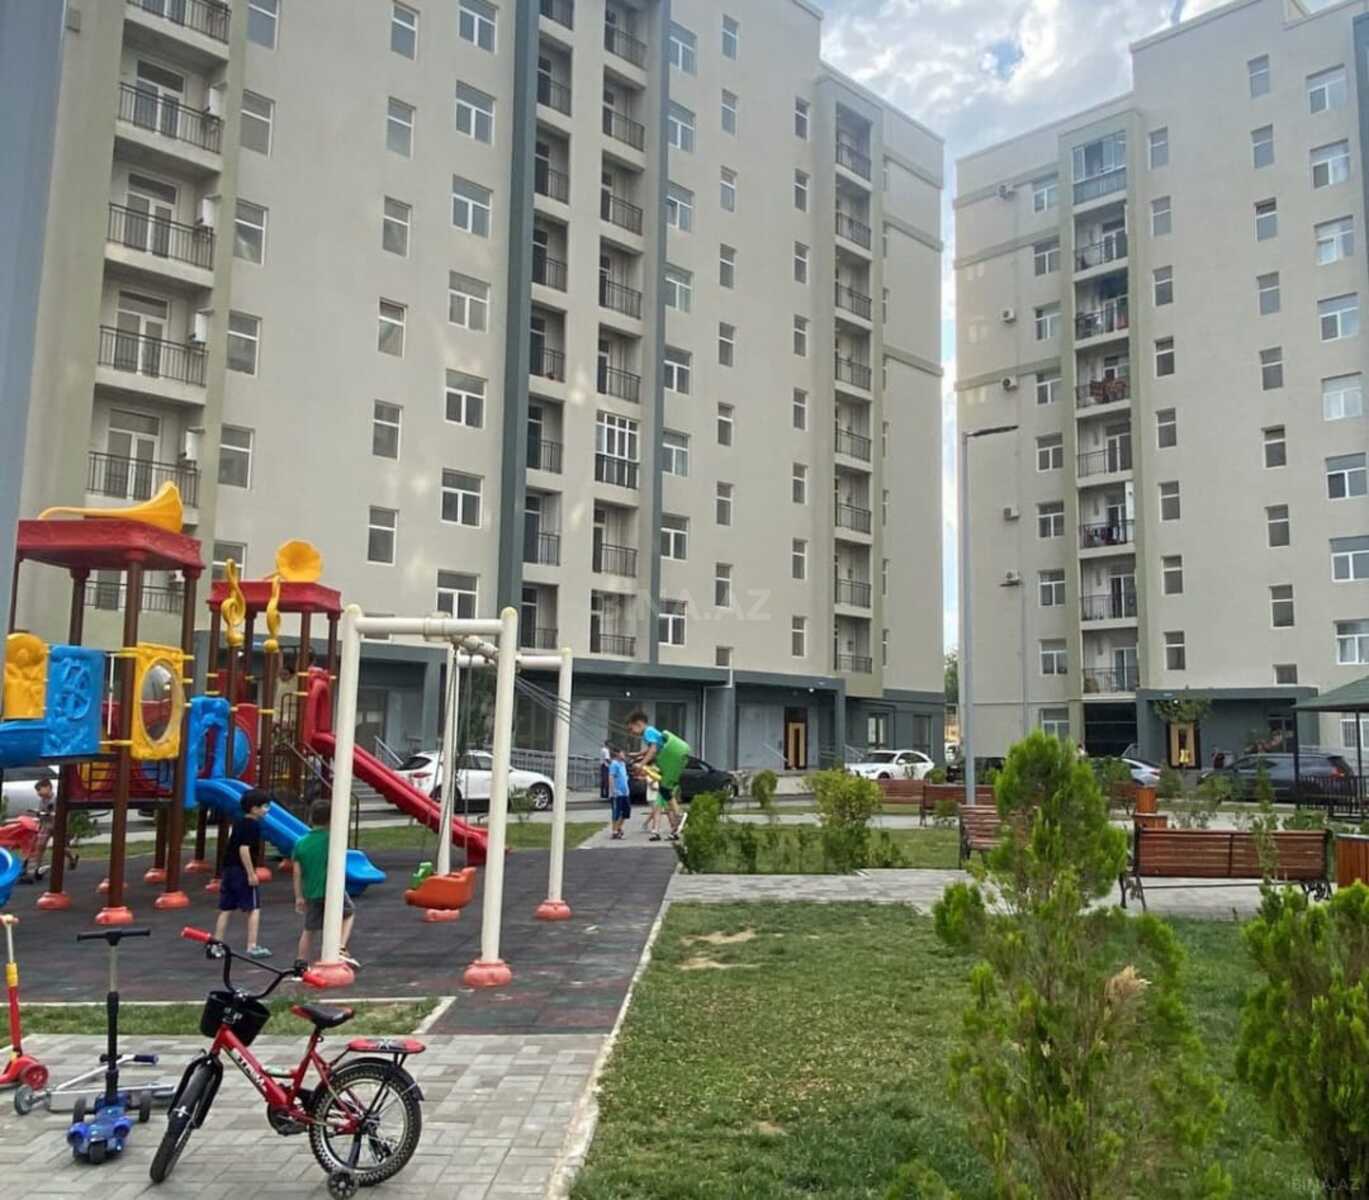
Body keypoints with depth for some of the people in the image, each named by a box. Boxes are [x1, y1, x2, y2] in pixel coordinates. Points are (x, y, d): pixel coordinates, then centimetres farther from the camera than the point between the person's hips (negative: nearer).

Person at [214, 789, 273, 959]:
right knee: (254, 909, -1)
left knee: (226, 909, 12)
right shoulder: (252, 825, -14)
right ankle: (252, 947, -1)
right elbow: (244, 849, -22)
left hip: (229, 870, 9)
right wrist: (251, 874, -20)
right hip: (242, 872, -9)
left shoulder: (239, 823, 14)